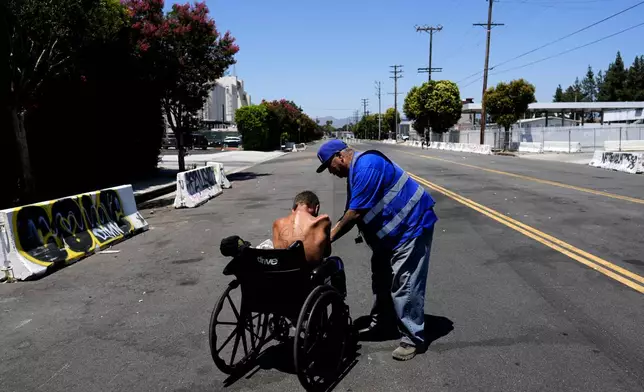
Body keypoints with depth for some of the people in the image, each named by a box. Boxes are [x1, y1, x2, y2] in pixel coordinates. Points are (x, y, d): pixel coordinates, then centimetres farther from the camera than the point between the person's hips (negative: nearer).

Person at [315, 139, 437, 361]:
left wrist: (329, 238, -13)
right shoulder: (356, 172, 10)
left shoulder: (366, 167, -22)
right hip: (392, 231, 11)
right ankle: (381, 324, 31)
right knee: (382, 278, 17)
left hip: (412, 226, -11)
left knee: (404, 285, -7)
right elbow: (350, 213, 14)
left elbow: (355, 214, -24)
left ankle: (412, 338, 4)